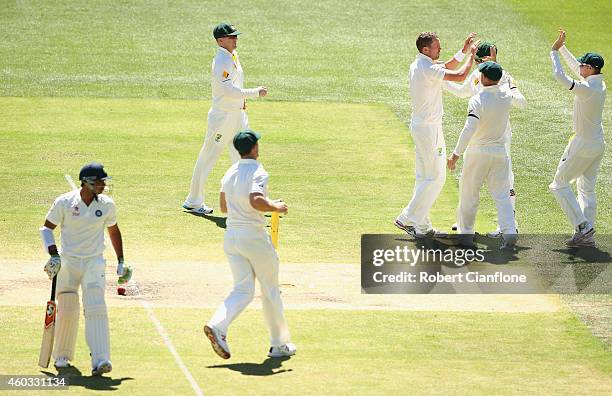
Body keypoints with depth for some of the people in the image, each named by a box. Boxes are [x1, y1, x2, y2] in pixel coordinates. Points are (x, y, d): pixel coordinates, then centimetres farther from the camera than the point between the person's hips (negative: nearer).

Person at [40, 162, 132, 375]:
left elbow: (113, 230, 16)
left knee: (96, 309, -16)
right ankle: (62, 357, 27)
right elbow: (46, 228, 0)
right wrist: (53, 256, -12)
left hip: (94, 262, 1)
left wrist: (121, 262, 16)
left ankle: (100, 360, -25)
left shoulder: (107, 205, 0)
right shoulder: (64, 202, -8)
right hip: (68, 262, -1)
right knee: (66, 311, 3)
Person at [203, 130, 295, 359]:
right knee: (270, 290, 9)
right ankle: (279, 344, 16)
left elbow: (223, 206, 17)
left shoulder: (230, 172, 10)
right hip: (254, 236, -6)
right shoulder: (258, 172, -14)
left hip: (231, 235, 6)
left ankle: (217, 326, -21)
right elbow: (256, 201, -30)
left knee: (243, 290, 5)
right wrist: (275, 207, -13)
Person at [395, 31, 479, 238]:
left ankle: (422, 226, 17)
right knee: (435, 177, -4)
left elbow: (446, 68, 22)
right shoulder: (428, 69, -21)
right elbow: (459, 76, -22)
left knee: (424, 176, 14)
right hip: (429, 128, -10)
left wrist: (463, 50, 13)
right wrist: (471, 55, -8)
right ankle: (407, 219, -3)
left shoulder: (417, 65, 9)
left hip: (419, 126, 10)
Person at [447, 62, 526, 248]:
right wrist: (514, 89, 46)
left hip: (477, 152, -4)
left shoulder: (478, 100, -17)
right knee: (501, 194, 3)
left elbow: (469, 129, -24)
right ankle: (509, 231, -14)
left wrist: (456, 154, -22)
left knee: (468, 193, 10)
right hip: (500, 152, 4)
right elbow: (521, 102, 25)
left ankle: (466, 233, 17)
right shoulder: (507, 96, 0)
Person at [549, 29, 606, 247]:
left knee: (559, 184, 2)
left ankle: (582, 226, -7)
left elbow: (559, 76, -22)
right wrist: (562, 48, 21)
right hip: (598, 145, 9)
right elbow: (576, 67, 18)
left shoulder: (586, 88, -23)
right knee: (587, 188, 14)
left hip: (583, 145, -9)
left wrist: (554, 52, -11)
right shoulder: (601, 85, 3)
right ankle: (587, 236, 14)